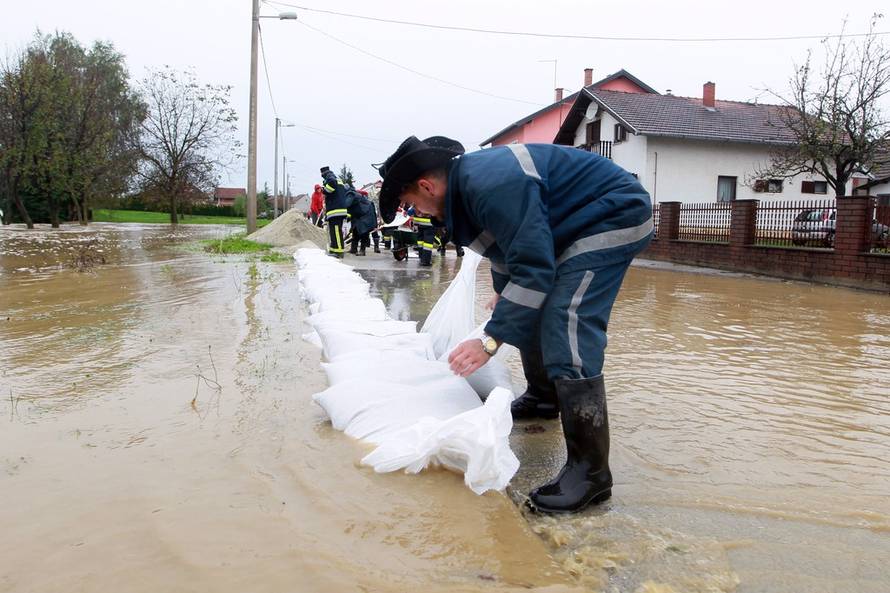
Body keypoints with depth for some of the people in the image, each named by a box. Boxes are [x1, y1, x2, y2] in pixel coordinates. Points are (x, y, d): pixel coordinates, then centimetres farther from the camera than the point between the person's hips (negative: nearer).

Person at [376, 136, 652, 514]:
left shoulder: (492, 186, -28)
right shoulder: (468, 176, 5)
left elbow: (533, 269, -30)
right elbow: (506, 243, 24)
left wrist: (491, 341, -29)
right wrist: (502, 292, 39)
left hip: (614, 218, -11)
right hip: (578, 224, 11)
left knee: (566, 330, -22)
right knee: (532, 313, 19)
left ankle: (590, 470, -20)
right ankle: (543, 398, 41)